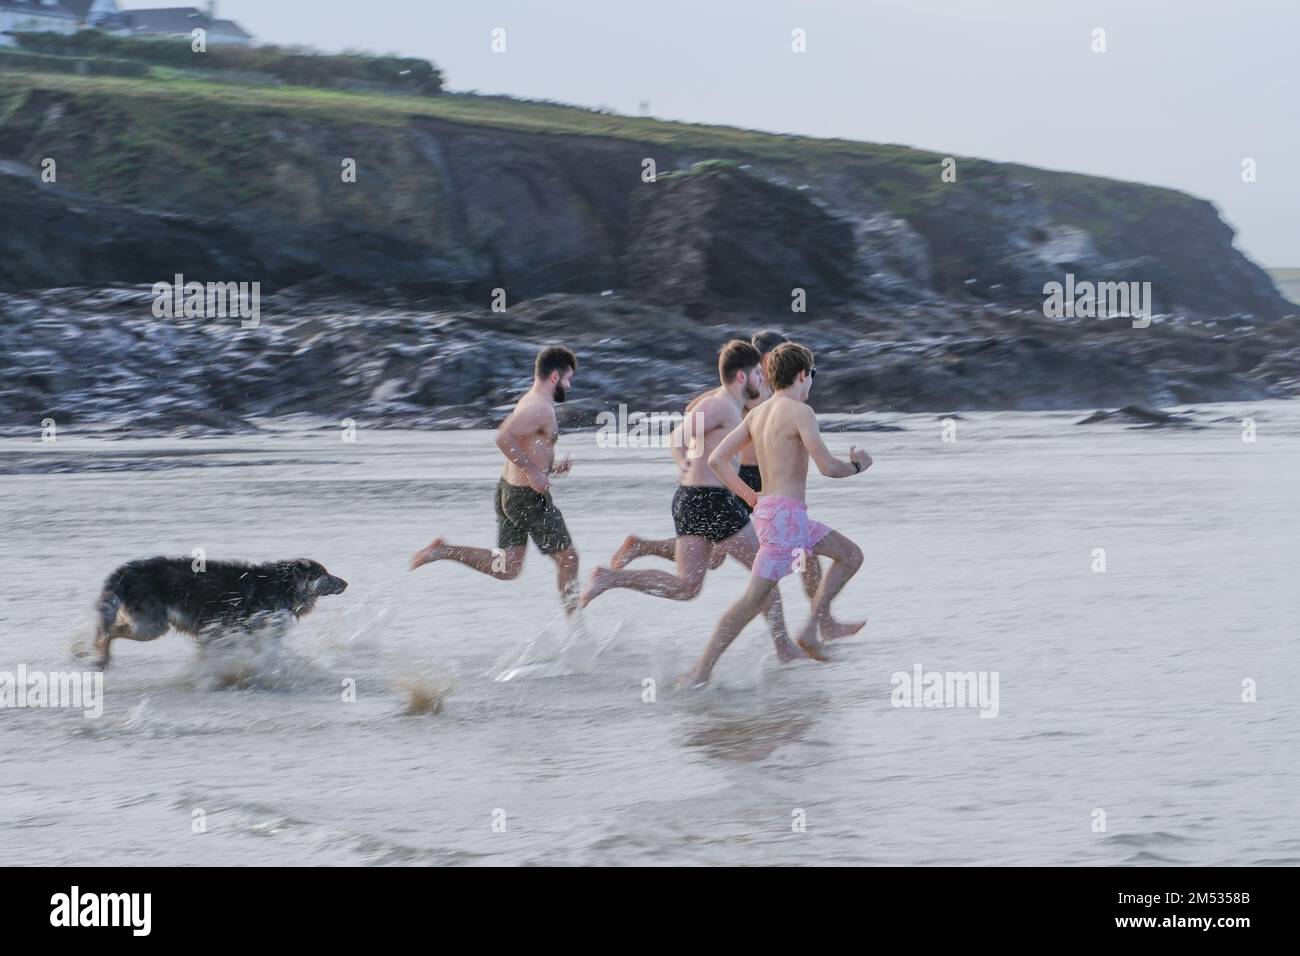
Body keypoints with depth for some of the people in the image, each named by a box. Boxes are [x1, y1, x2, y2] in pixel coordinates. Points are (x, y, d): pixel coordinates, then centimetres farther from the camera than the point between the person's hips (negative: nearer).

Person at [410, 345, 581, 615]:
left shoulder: (530, 403, 13)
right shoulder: (540, 408, -19)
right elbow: (503, 437, -31)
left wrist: (550, 468, 15)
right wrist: (533, 471, -26)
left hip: (507, 491, 9)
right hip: (529, 497, -9)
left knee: (506, 568, 11)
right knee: (567, 559, 4)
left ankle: (443, 551, 2)